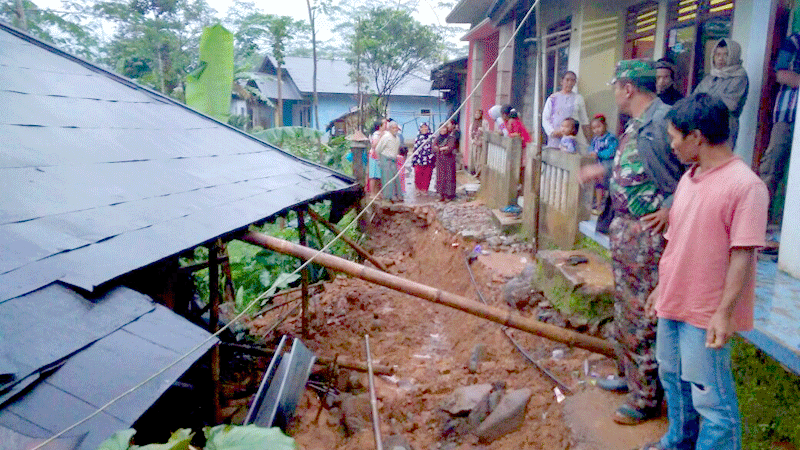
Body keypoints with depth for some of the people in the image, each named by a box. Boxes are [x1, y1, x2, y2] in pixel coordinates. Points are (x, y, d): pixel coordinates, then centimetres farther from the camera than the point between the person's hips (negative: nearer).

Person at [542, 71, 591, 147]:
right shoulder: (553, 98, 9)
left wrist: (588, 140, 10)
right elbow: (545, 119, 7)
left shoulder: (578, 98, 13)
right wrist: (552, 132, -9)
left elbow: (584, 121, 15)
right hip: (555, 139, 0)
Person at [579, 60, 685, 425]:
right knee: (624, 309, 21)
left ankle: (646, 399, 14)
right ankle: (630, 375, 39)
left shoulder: (664, 119, -19)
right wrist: (602, 172, 30)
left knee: (642, 315, 0)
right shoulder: (636, 125, 12)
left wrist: (672, 208, -24)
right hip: (624, 229, 10)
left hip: (648, 234, -10)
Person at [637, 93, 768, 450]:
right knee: (674, 380, 23)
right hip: (673, 303, 9)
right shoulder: (688, 179, 8)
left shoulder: (744, 184, -18)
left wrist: (724, 313, -22)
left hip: (706, 316, -9)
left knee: (711, 398, 2)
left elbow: (743, 255, -21)